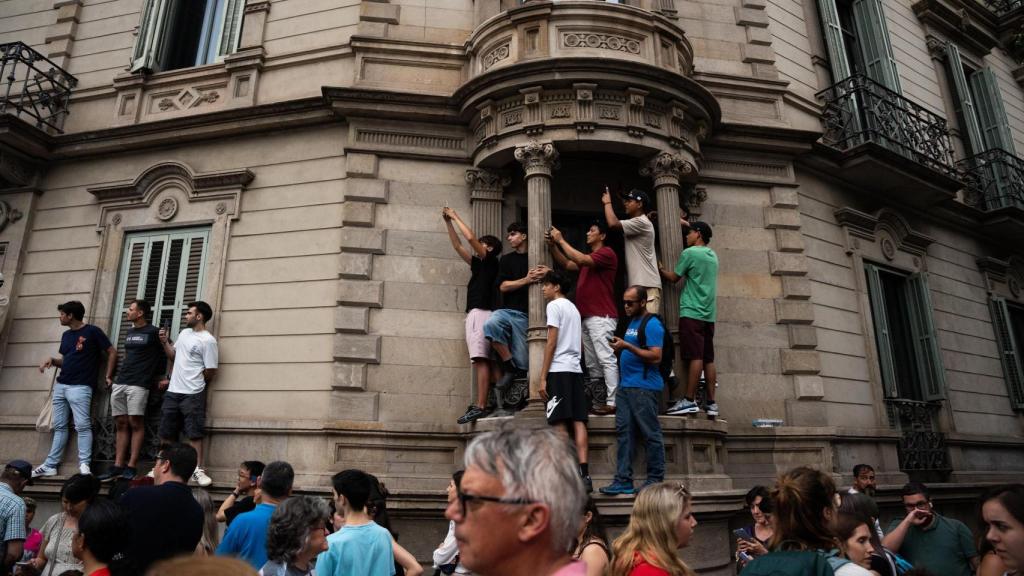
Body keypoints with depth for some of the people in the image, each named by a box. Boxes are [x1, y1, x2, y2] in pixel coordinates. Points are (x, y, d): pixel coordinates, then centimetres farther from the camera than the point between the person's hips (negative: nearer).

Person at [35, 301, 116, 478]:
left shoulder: (92, 331, -6)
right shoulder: (66, 335, 16)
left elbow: (112, 352, -6)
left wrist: (108, 376, -8)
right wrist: (52, 360, 4)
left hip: (80, 387, -8)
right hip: (60, 385, 8)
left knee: (82, 426, -10)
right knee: (59, 427, 11)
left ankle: (84, 465, -11)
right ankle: (50, 465, 16)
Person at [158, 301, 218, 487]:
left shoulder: (208, 340, -13)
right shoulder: (184, 333, 12)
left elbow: (210, 372, -12)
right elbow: (173, 355, 23)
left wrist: (193, 384, 1)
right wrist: (165, 341, 7)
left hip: (192, 395, -8)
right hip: (173, 392, 8)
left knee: (194, 433, -5)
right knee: (166, 433, 15)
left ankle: (197, 470, 1)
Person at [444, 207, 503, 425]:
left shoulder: (491, 261, 3)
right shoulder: (477, 264, 25)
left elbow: (470, 238, -6)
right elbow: (458, 246, 27)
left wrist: (456, 217, 6)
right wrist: (448, 223, 23)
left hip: (481, 312, -9)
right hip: (473, 313, 9)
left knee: (481, 359, -17)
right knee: (480, 360, 2)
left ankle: (480, 406, -24)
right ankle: (480, 405, 0)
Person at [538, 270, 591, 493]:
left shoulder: (555, 306, -2)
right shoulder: (573, 308, 23)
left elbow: (551, 343, -10)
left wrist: (543, 377, -9)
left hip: (559, 370, -8)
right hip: (575, 369, 8)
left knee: (561, 424, -7)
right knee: (578, 422, 1)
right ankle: (584, 475, -4)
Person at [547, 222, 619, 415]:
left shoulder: (607, 252, -3)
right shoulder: (589, 259, 27)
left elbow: (581, 259, -17)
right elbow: (567, 264, 20)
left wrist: (561, 241, -9)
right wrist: (553, 245, 7)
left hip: (601, 317, -10)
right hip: (587, 317, 10)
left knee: (606, 359, -13)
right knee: (592, 363, 8)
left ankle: (612, 402, -15)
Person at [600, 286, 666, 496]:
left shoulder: (652, 324, -8)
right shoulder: (632, 322, 20)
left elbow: (656, 356, -17)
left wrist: (627, 346, -18)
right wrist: (620, 345, 9)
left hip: (644, 387, -9)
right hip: (625, 385, 9)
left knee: (651, 434, 0)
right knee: (624, 432, 6)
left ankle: (655, 480, 8)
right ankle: (623, 480, 9)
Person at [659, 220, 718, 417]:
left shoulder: (690, 253, -4)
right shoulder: (713, 255, 19)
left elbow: (674, 277, 3)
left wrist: (659, 269, 19)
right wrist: (686, 223, 44)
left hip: (692, 313, -7)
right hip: (708, 314, 7)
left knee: (695, 357, -11)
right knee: (708, 359, 5)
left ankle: (689, 401, -12)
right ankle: (711, 402, 5)